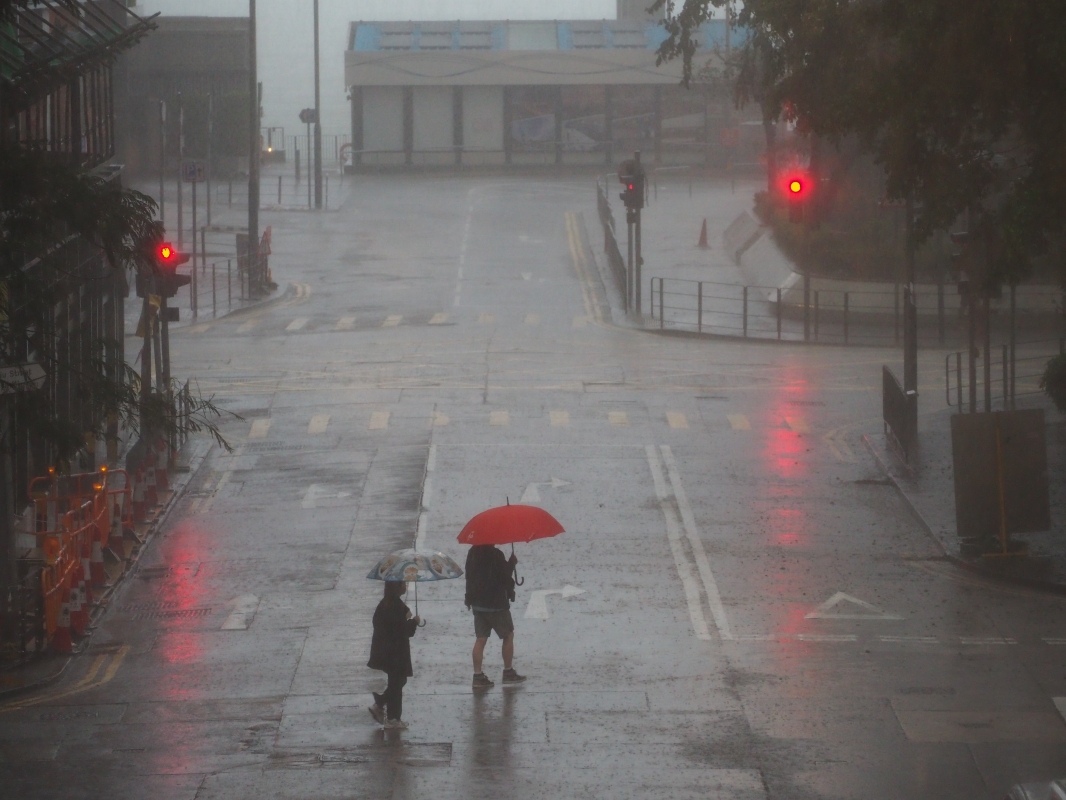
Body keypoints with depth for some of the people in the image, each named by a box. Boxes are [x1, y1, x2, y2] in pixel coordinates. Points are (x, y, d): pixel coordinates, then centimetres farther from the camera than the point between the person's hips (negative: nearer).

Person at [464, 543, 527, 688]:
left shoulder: (472, 553, 3)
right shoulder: (495, 554, -19)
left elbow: (469, 576, 10)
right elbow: (505, 575, -17)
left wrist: (470, 598, 18)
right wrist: (512, 563, -1)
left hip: (478, 603, 6)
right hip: (496, 603, -6)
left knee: (480, 639, 7)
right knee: (508, 635, 10)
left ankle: (478, 676, 2)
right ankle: (508, 672, 14)